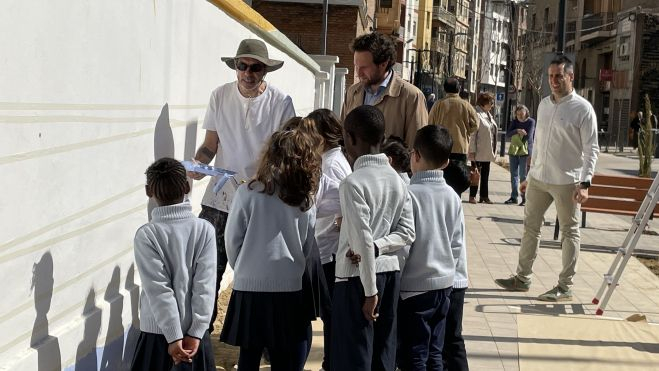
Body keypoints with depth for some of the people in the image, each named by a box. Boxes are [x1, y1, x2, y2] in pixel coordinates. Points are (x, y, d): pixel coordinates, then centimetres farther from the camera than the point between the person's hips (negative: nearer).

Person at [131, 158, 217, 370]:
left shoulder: (146, 235, -11)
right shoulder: (205, 230, -5)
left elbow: (158, 289, -14)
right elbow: (205, 285, -10)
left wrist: (173, 336, -13)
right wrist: (195, 332, -9)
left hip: (158, 330, -2)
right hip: (195, 329, 2)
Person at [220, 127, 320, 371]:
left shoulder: (248, 193, -9)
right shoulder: (307, 200, 0)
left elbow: (232, 240, -1)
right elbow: (308, 249, 8)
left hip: (249, 289, -2)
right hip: (290, 289, 2)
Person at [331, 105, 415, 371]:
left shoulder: (353, 183, -16)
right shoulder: (397, 180, 6)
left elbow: (363, 241, -20)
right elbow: (407, 233, 5)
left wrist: (370, 291, -16)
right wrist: (377, 248, -6)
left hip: (358, 277, -7)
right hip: (390, 272, 7)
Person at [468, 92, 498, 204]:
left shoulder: (488, 115, 13)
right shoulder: (476, 114, -14)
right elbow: (472, 134, -17)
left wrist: (494, 151, 14)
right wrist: (472, 151, -21)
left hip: (487, 152, 8)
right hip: (478, 152, -8)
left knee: (485, 175, 12)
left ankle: (484, 196, 18)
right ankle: (472, 196, 8)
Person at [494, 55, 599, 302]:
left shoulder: (583, 109, -9)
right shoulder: (544, 104, 10)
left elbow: (591, 149, -10)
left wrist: (585, 183, -20)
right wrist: (530, 175, 17)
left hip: (566, 182, -7)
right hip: (538, 179, 7)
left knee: (569, 232, 3)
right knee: (530, 227, 12)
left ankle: (565, 286, 8)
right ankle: (522, 278, 22)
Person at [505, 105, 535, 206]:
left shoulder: (531, 122, -4)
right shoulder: (515, 122, 10)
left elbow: (528, 136, -12)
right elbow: (507, 134, -2)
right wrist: (517, 131, -18)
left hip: (525, 151, -5)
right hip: (513, 151, 5)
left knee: (523, 176, -6)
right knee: (514, 174, 7)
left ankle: (525, 198, -3)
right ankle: (514, 197, 12)